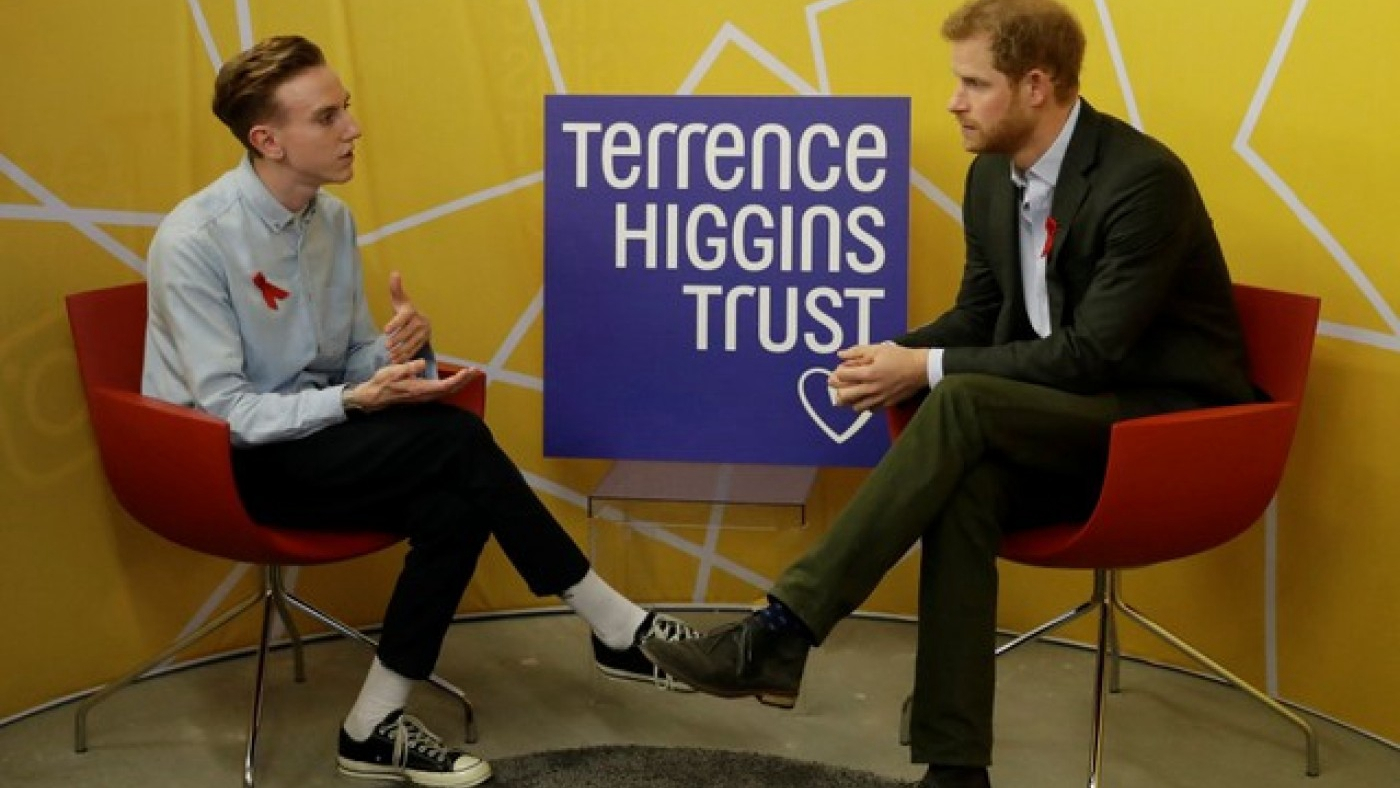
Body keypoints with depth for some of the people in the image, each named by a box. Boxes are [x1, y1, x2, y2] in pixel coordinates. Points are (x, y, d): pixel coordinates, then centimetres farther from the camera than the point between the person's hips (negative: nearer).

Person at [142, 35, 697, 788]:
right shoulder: (194, 241, -19)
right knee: (455, 441, -26)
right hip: (227, 465, -7)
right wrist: (356, 400, -30)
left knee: (457, 499, -24)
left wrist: (393, 353, -18)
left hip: (314, 437, 7)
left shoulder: (332, 218, 3)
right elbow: (225, 410, -20)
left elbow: (354, 367, 7)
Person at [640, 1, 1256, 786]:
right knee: (965, 485, -28)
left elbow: (1092, 354, -24)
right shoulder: (992, 176, 4)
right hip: (1067, 425, 7)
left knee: (962, 403, -31)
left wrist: (930, 370, -24)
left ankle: (783, 630, -30)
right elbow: (980, 314, 12)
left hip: (1170, 421, -7)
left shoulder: (1144, 179, -20)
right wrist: (898, 355, -10)